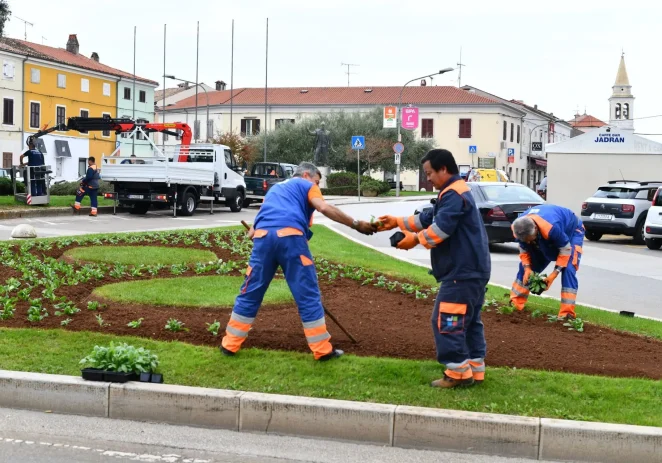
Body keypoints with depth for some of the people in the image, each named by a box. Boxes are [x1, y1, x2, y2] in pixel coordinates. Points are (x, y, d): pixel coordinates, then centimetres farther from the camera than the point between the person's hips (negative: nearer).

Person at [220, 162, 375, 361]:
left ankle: (230, 344, 19)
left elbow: (252, 231, 31)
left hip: (263, 236, 5)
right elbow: (324, 208, -1)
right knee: (308, 295, 2)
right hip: (290, 236, -5)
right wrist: (356, 224, 1)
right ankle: (323, 350, 5)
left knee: (250, 293, 14)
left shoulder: (274, 188, 37)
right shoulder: (307, 186, 20)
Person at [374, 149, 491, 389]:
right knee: (469, 321, 13)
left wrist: (416, 239, -11)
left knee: (446, 321, -7)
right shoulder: (454, 193, 19)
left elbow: (440, 229, -25)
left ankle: (459, 373, -3)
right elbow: (427, 219, 22)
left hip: (462, 271, -11)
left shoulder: (454, 195, -17)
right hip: (471, 269, 11)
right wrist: (398, 222, 17)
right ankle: (475, 369, 17)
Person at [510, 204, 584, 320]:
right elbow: (524, 249, -9)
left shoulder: (552, 227, -46)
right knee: (525, 266, 0)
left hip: (571, 230, -6)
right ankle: (514, 304, 13)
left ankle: (567, 313, -25)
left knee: (568, 269, -24)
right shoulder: (519, 229, -29)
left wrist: (554, 274, -31)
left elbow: (565, 249, -31)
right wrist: (527, 268, -25)